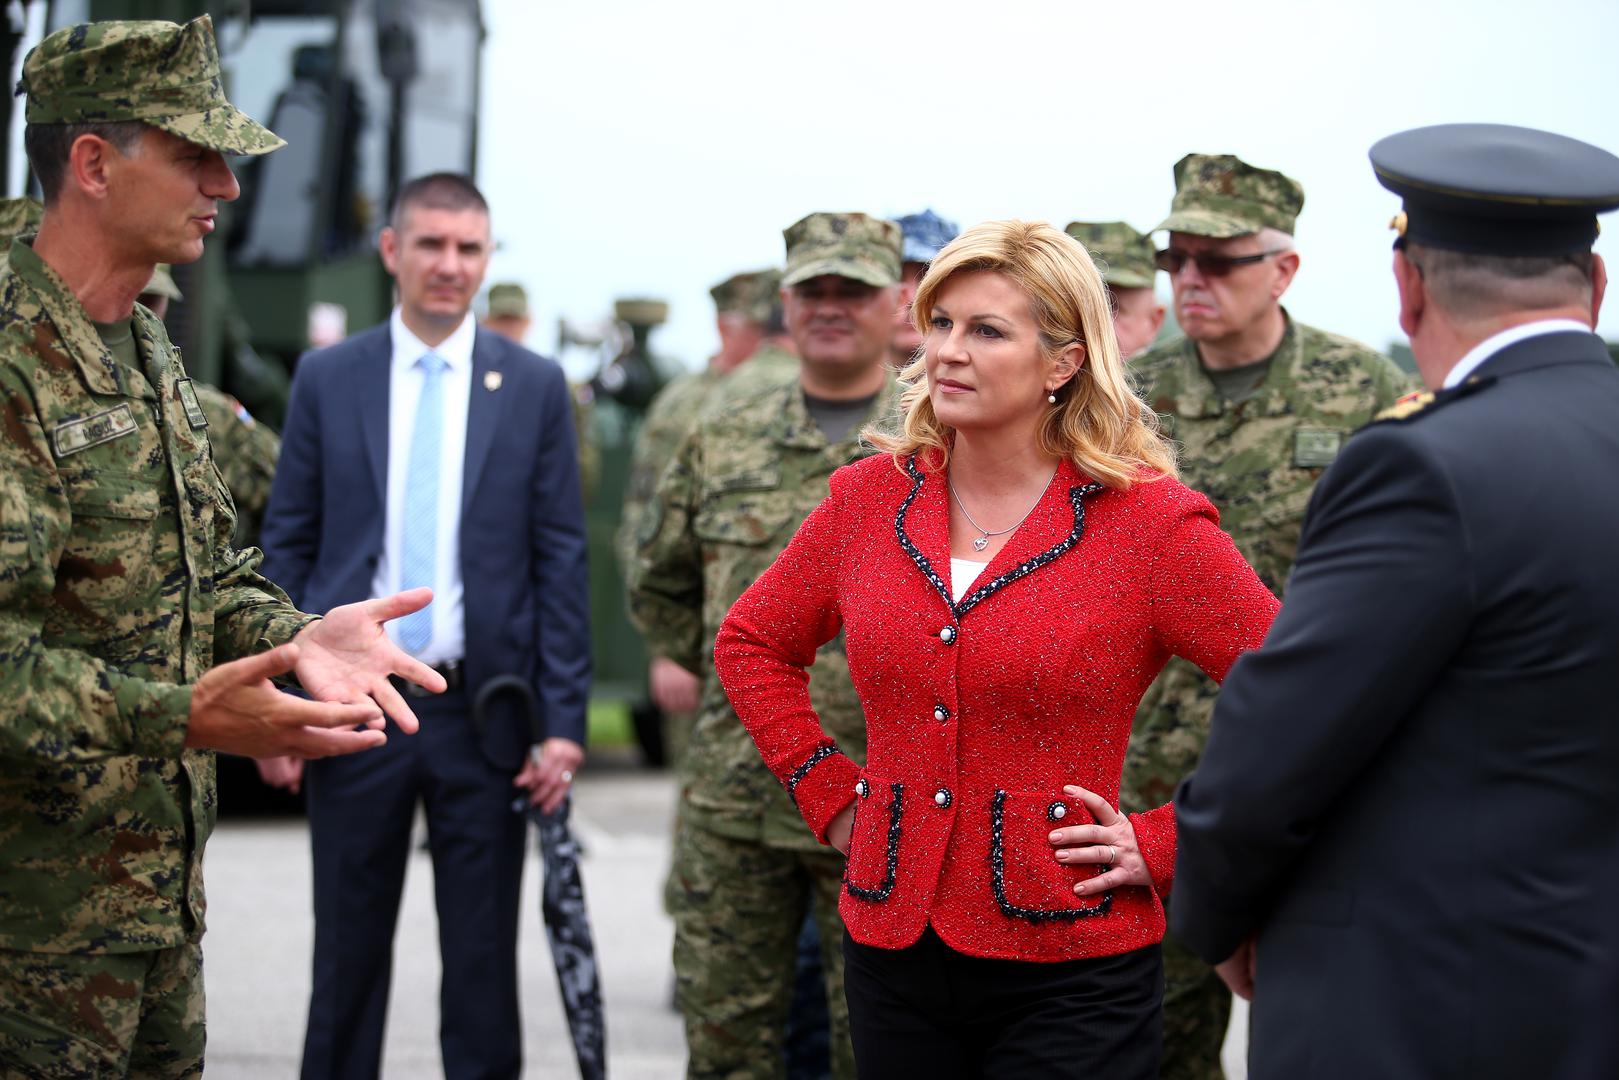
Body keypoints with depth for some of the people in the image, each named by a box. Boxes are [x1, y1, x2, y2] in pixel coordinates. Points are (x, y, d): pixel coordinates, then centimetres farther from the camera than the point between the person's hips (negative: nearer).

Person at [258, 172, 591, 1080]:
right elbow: (288, 548, 6)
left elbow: (562, 559, 1)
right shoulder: (327, 378, 5)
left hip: (482, 711, -1)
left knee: (484, 960, 6)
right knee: (348, 952, 9)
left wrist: (564, 720, -5)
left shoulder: (535, 386, 2)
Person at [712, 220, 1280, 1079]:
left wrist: (1163, 845, -9)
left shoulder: (1148, 523, -9)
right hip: (891, 952, 4)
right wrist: (830, 796, 10)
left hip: (1067, 976, -4)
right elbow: (751, 644, 20)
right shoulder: (871, 500, 4)